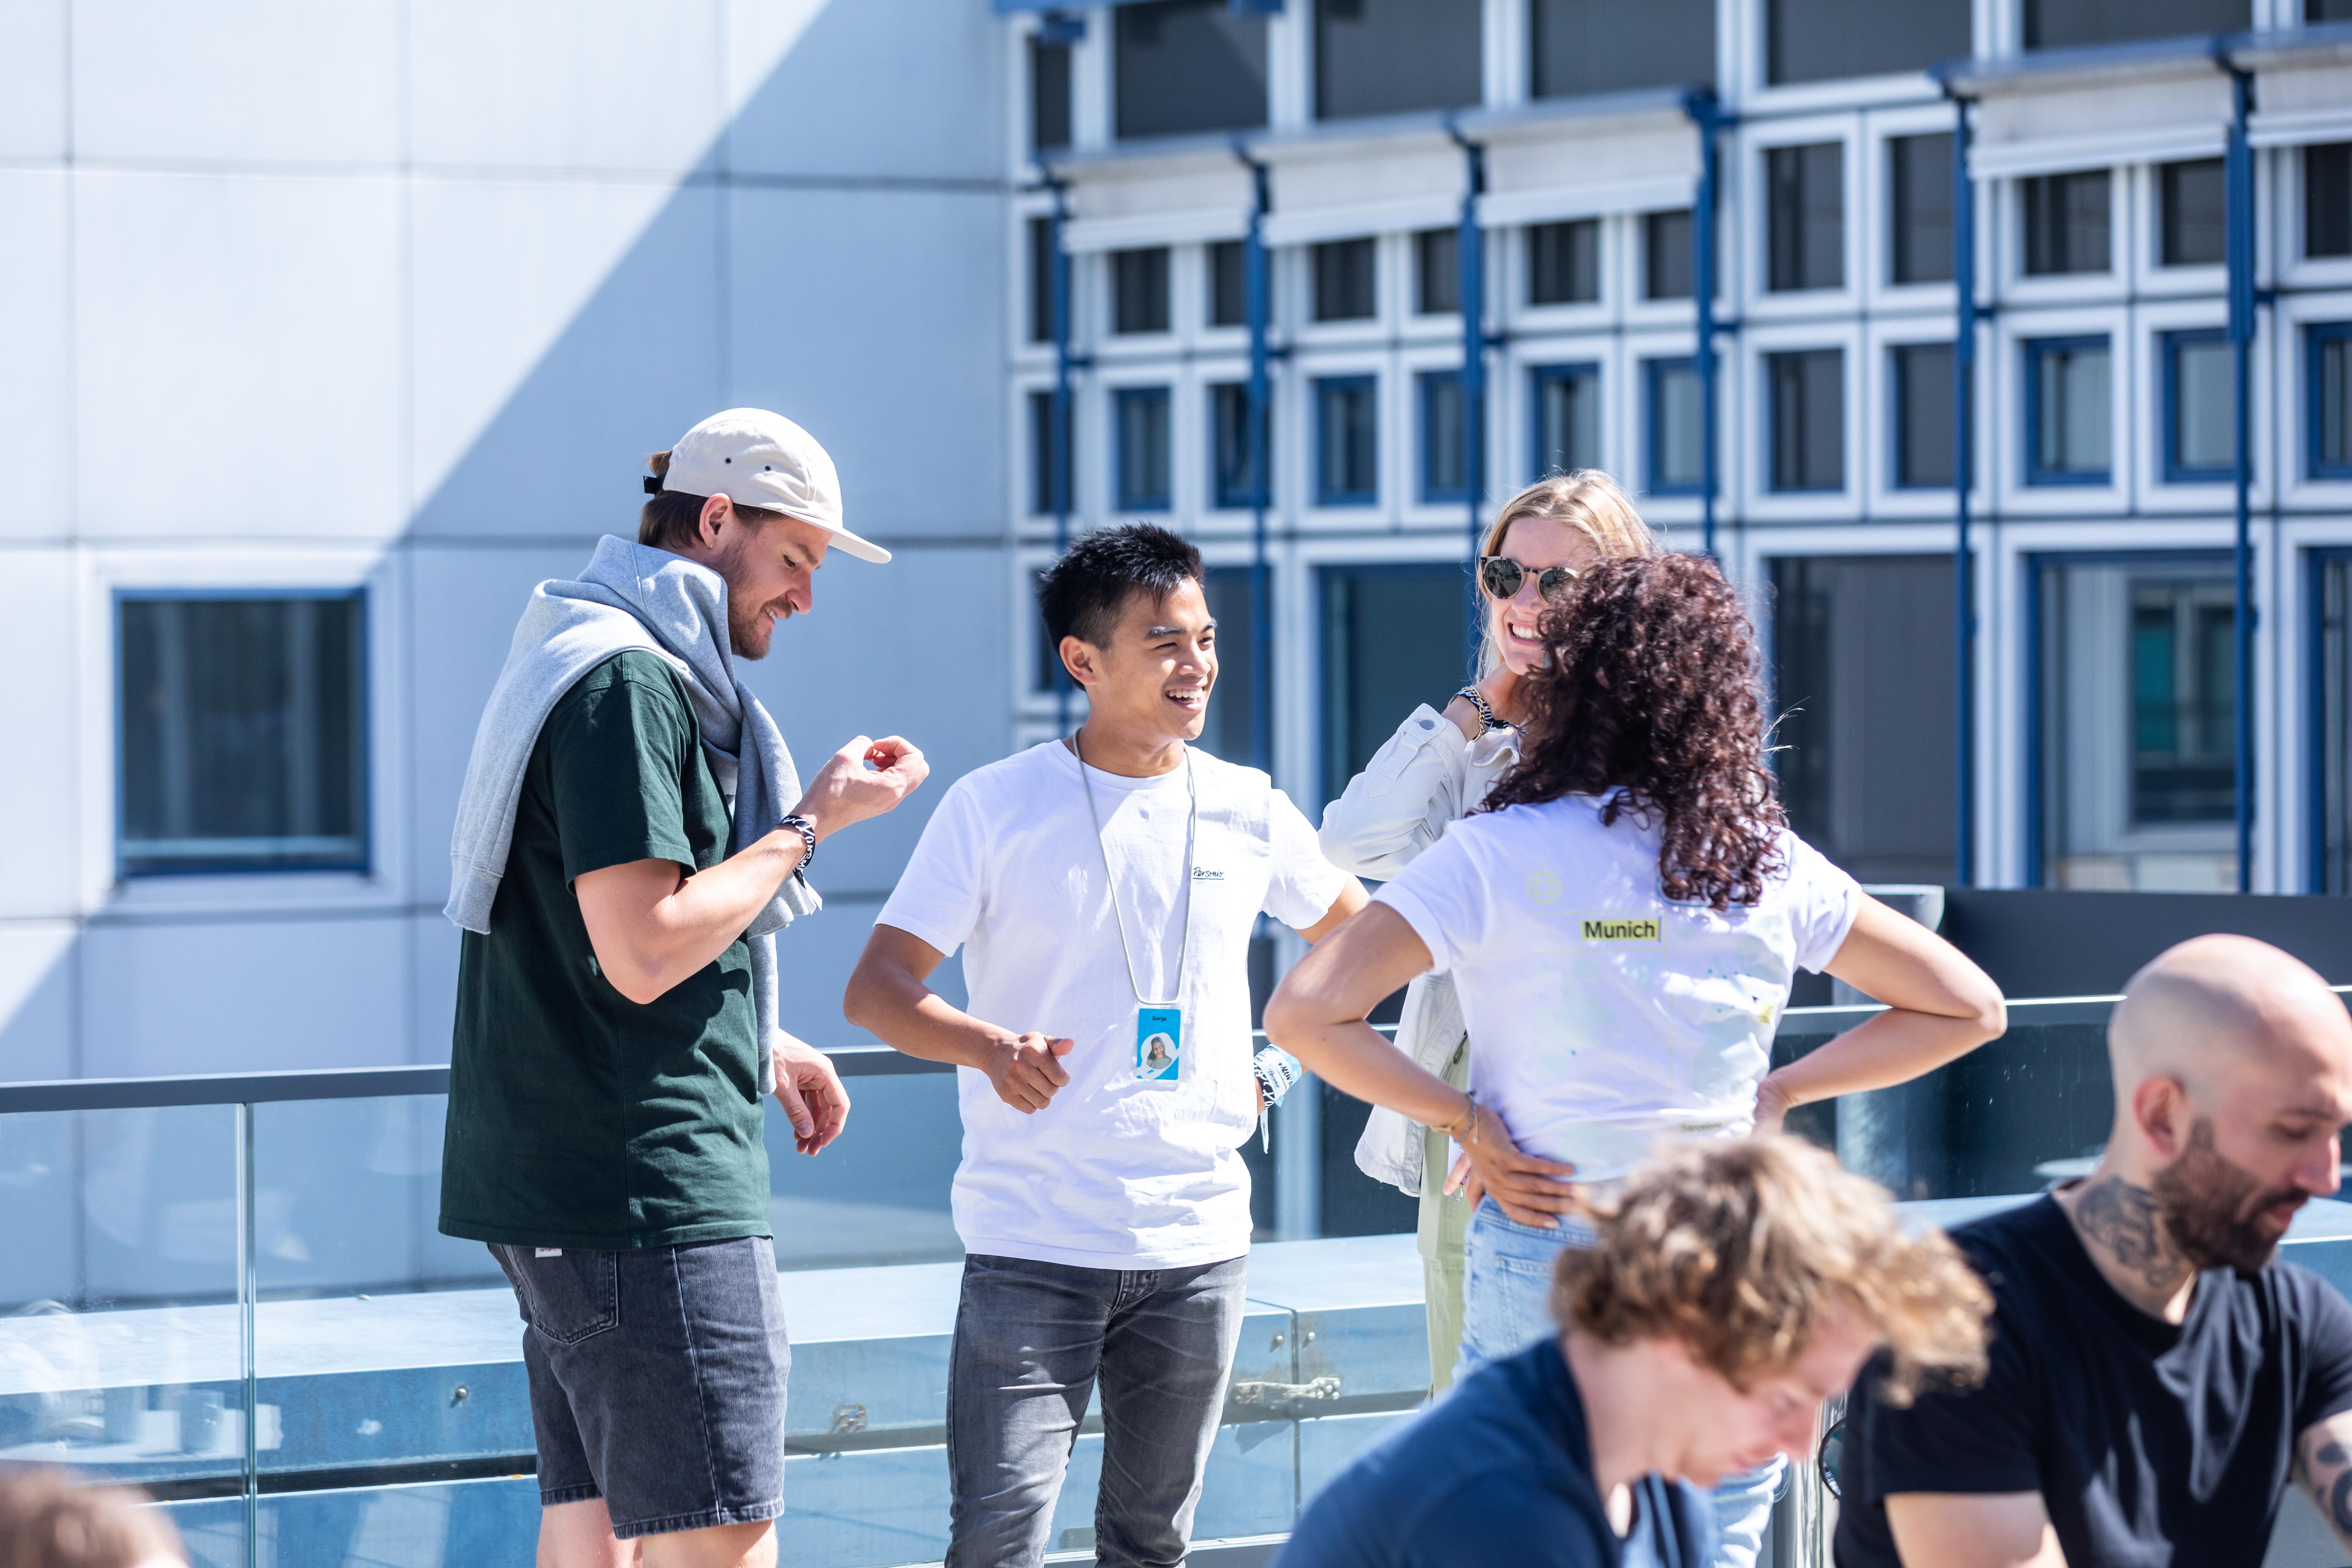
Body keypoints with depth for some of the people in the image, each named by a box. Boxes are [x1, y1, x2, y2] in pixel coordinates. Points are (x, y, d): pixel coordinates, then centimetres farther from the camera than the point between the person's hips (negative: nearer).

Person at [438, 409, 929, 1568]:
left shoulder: (628, 671, 20)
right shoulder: (625, 680, -14)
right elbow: (644, 950, -20)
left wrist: (758, 1049, 21)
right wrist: (812, 822, -11)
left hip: (560, 1181, 11)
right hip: (645, 1186, -11)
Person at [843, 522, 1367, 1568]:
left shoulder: (1248, 812, 7)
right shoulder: (994, 808, -3)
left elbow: (1355, 937, 24)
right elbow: (875, 989, -6)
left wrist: (1276, 1071, 11)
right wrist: (987, 1047, -24)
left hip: (1198, 1246, 4)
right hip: (1032, 1249, -3)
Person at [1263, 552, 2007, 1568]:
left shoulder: (1500, 856, -8)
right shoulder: (1771, 865, 2)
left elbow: (1303, 1013, -15)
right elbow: (1969, 1006, 9)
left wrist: (1464, 1119, -6)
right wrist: (1779, 1093, 7)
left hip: (1544, 1251, -3)